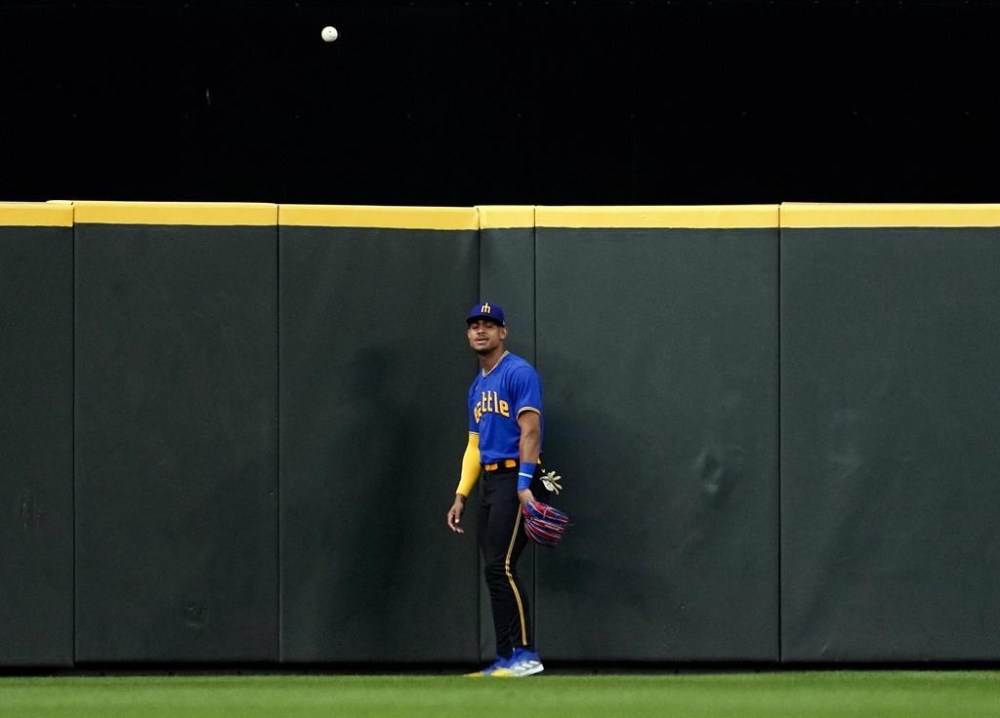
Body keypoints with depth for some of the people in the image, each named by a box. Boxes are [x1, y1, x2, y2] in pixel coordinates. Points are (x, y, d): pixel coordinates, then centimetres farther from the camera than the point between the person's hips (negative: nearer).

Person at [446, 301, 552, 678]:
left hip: (515, 478, -9)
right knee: (494, 571, 5)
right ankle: (505, 659, 5)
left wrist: (524, 484, -24)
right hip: (489, 481, 9)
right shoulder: (477, 387, 20)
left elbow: (530, 430, -15)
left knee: (500, 566, -16)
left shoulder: (519, 373, -7)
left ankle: (526, 654, -16)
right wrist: (461, 495, 17)